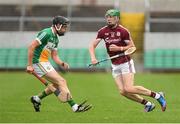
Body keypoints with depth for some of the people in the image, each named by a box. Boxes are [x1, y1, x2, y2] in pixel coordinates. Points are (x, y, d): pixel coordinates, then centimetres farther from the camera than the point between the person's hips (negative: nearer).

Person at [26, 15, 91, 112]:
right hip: (38, 62, -10)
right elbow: (31, 46, -21)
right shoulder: (47, 33, -16)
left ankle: (37, 99, 27)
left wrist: (62, 64, -3)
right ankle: (74, 107, -13)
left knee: (57, 84, 16)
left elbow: (54, 56, 18)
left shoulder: (55, 38, 14)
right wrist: (29, 65, -22)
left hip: (45, 62, 10)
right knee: (61, 81, -12)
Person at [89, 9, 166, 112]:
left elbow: (132, 47, -8)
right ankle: (147, 104, 10)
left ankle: (157, 95, -3)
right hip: (115, 66, 6)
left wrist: (119, 48, -22)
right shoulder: (103, 32, 0)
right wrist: (93, 58, -15)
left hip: (126, 63, -5)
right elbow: (92, 45, 2)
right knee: (123, 91, -4)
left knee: (129, 89, -17)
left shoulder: (123, 31, -12)